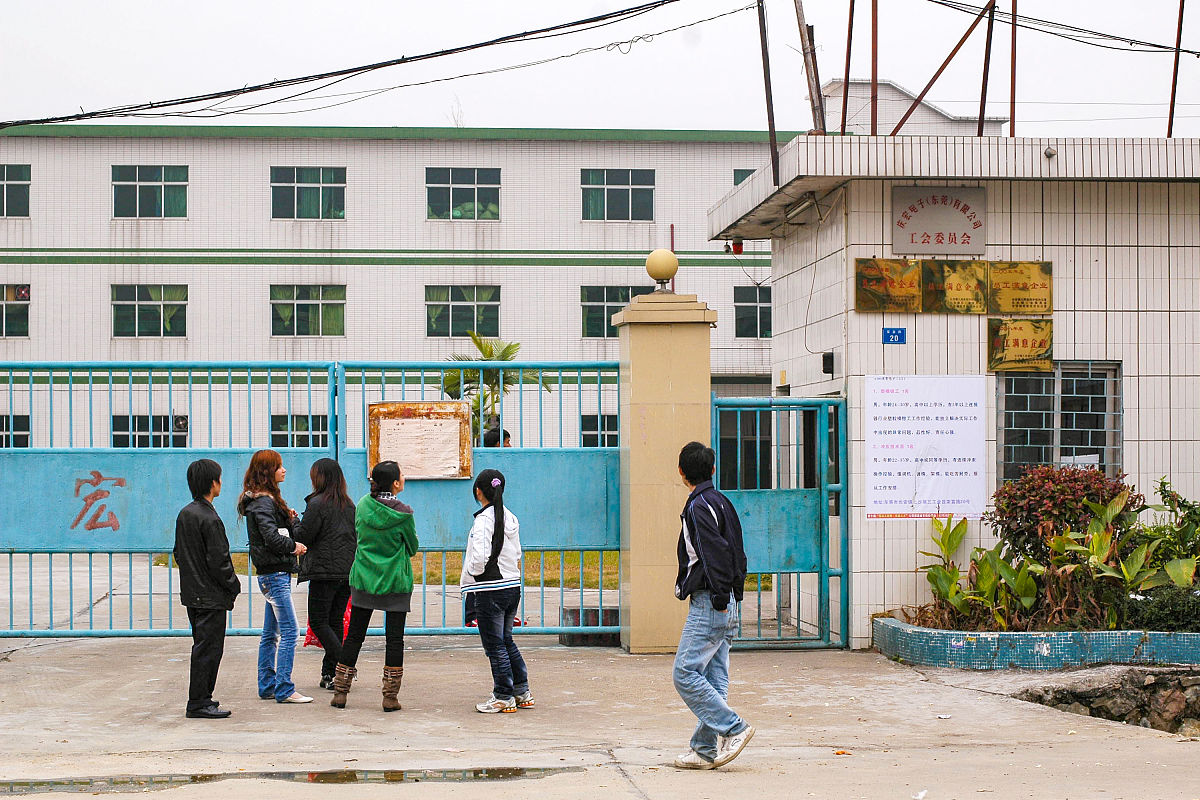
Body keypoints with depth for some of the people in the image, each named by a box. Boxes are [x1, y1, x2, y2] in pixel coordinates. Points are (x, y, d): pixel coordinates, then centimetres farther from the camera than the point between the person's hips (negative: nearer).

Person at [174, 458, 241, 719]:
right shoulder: (209, 519, -19)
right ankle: (199, 703, -2)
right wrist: (234, 585, -7)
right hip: (211, 596, -9)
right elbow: (218, 561, -20)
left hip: (191, 592, 9)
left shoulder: (184, 514, 9)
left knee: (204, 646, 16)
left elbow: (179, 552, 17)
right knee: (208, 648, -4)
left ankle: (200, 699, 21)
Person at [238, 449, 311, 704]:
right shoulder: (263, 503, -14)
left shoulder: (267, 500, 17)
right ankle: (284, 690, -9)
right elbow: (272, 537, -25)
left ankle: (267, 686, 19)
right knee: (288, 631, -10)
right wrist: (294, 546, -10)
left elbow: (293, 532, 14)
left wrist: (292, 519, -5)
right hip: (274, 573, -10)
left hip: (273, 574, 10)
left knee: (271, 633, 13)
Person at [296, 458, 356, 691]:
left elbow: (303, 537, -11)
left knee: (318, 621, 0)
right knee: (336, 621, 11)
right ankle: (329, 673, 13)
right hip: (349, 571, 7)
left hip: (324, 571, -7)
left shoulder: (317, 503, -10)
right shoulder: (349, 504, 11)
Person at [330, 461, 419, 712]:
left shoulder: (363, 505, -3)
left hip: (364, 578, 4)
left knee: (354, 635, 11)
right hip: (396, 582, -4)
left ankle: (340, 692, 13)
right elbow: (412, 547, -1)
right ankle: (390, 697, 3)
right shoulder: (403, 514, -14)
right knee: (394, 638, 3)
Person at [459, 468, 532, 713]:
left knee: (495, 645, 2)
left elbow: (480, 558, -24)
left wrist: (470, 576, -7)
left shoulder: (483, 520, -16)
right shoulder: (511, 518, 8)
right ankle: (522, 692, 22)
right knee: (506, 641, 19)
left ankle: (503, 697, 8)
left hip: (490, 591, -8)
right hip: (512, 587, 8)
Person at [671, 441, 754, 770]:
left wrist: (720, 598, -19)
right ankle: (705, 749, 11)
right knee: (714, 680, 9)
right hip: (725, 606, 10)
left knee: (686, 674, -8)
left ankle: (733, 728, -9)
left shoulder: (699, 505, -11)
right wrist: (728, 596, 16)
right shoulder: (721, 502, 17)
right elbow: (736, 554, 18)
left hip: (708, 604, -10)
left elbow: (715, 553, -21)